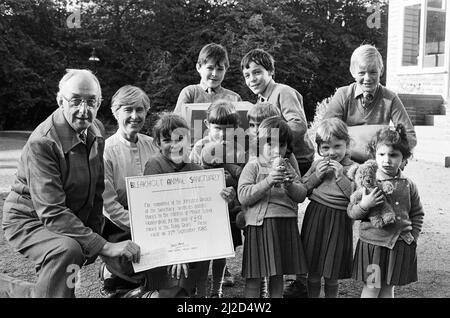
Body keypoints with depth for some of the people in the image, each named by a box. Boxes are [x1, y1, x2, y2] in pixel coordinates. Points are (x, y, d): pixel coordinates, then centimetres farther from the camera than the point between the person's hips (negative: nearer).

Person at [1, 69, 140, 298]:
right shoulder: (42, 142, -29)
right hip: (29, 221, -8)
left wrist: (94, 232, -2)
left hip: (74, 218, 8)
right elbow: (52, 213, -34)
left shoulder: (96, 130, -4)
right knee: (67, 249, -33)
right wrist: (103, 246, -38)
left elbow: (97, 188, 5)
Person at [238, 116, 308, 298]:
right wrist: (267, 182, -23)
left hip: (287, 225, 5)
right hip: (261, 225, -5)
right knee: (254, 280, -1)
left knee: (277, 277, 14)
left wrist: (290, 184, -11)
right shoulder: (253, 166, -2)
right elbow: (243, 196, -13)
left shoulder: (287, 168, 13)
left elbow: (301, 196, 9)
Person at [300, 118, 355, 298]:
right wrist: (316, 176, -9)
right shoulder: (317, 165, 4)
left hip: (339, 222, -3)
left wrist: (341, 176, -20)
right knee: (313, 274, 14)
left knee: (332, 277, 10)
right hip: (315, 218, 3)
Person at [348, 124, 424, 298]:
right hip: (373, 243, -3)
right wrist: (364, 205, -24)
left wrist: (413, 236, 6)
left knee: (388, 287, 15)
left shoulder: (408, 185, 0)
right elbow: (351, 212, -6)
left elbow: (417, 213, 14)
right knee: (371, 288, 3)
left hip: (400, 245, 3)